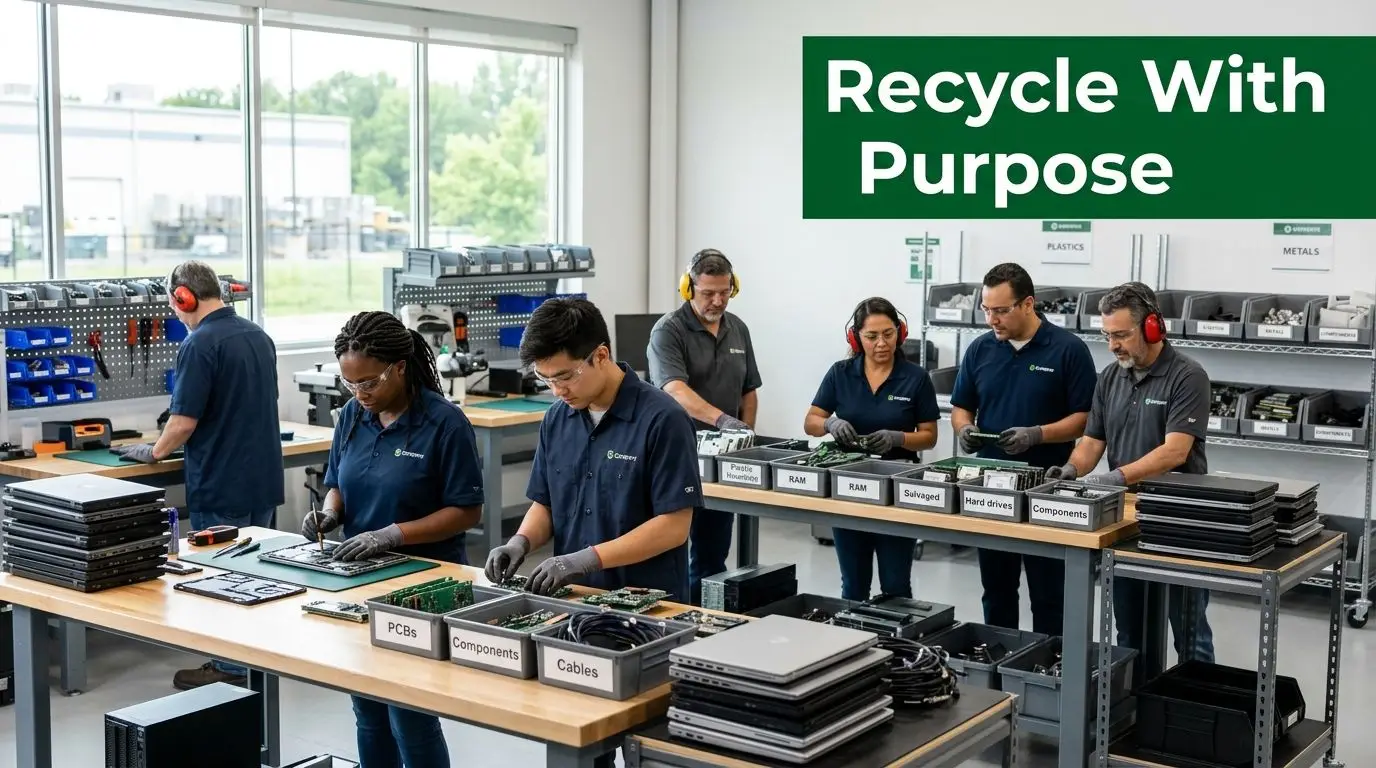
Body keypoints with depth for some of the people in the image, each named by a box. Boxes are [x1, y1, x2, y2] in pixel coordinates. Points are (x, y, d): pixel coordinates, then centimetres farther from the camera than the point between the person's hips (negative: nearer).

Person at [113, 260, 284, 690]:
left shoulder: (200, 344, -17)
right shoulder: (259, 336, 8)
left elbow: (184, 421, -17)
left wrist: (155, 452, 1)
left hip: (221, 486, -8)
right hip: (264, 479, 8)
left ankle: (232, 671, 10)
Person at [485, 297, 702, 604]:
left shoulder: (663, 419, -12)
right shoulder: (556, 419, 8)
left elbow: (674, 526, -13)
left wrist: (588, 559, -18)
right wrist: (521, 541, -3)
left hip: (647, 602, -6)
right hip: (572, 597, 6)